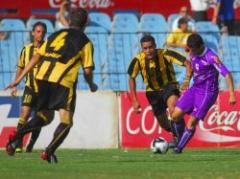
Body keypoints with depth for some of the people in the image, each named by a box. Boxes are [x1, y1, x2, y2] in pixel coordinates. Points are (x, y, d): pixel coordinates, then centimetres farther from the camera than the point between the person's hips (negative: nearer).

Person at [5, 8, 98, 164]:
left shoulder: (55, 35, 20)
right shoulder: (85, 42, 9)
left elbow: (36, 57, 13)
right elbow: (87, 70, 4)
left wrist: (19, 79, 12)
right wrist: (92, 85, 25)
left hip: (42, 78, 5)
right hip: (63, 82, -5)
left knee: (43, 117, 20)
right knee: (66, 122, 1)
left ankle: (18, 135, -2)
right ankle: (50, 151, -18)